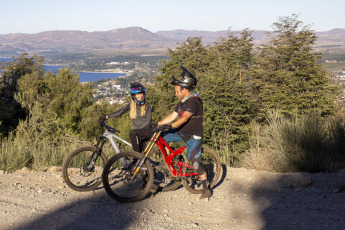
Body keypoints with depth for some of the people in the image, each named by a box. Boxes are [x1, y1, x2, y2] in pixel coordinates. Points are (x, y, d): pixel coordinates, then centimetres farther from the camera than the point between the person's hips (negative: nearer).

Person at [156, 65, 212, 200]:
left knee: (195, 161, -12)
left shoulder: (194, 102, -20)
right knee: (162, 137, 0)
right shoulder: (182, 102, 10)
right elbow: (172, 116, 11)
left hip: (193, 136, -9)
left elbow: (185, 118, -34)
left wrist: (170, 126, -45)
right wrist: (156, 124, 5)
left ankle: (206, 190, 0)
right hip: (182, 132, 9)